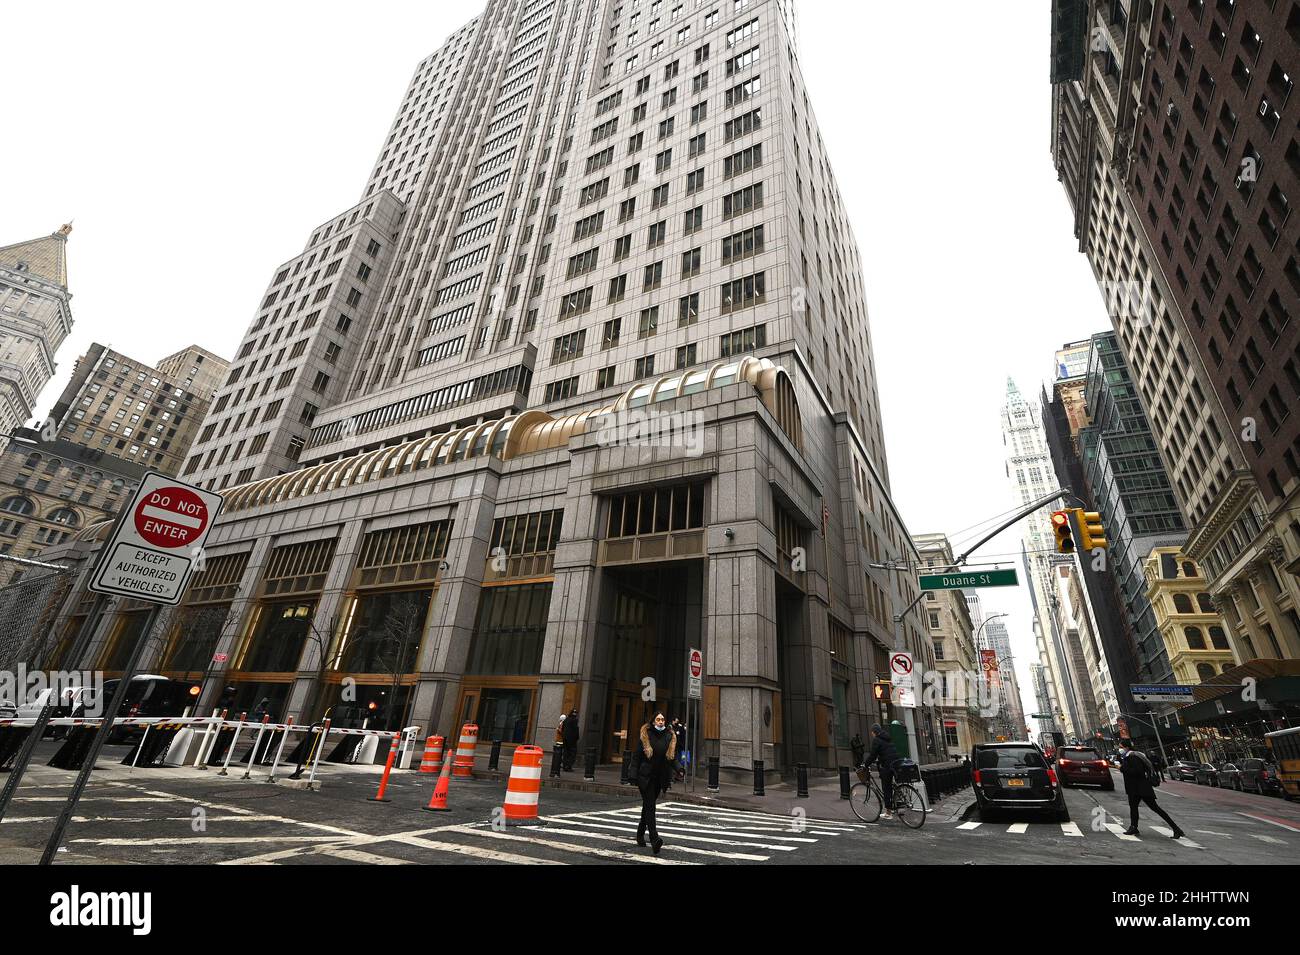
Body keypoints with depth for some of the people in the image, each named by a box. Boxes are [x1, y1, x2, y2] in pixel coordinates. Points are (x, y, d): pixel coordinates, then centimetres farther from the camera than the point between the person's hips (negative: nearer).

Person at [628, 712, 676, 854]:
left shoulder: (670, 737, 3)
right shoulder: (645, 735, -7)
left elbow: (672, 757, 9)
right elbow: (636, 755, -6)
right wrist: (634, 774, -10)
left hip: (660, 777, 4)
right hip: (645, 776, -4)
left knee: (647, 805, 17)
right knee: (650, 806, -10)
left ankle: (640, 833, 35)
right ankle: (654, 840, -13)